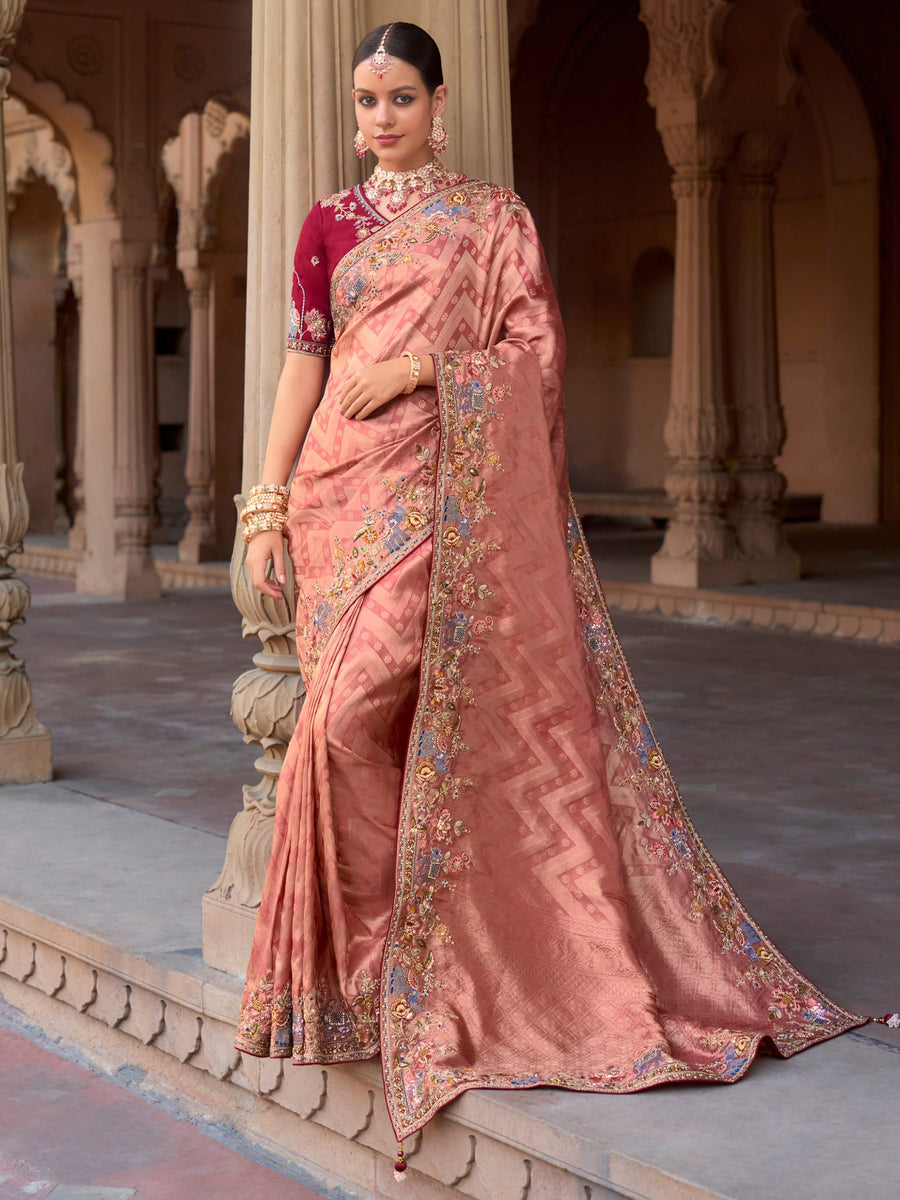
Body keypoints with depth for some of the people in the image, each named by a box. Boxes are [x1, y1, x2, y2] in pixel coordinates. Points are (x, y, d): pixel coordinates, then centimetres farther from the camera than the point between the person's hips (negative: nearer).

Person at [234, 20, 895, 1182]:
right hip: (344, 483, 3)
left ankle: (385, 959, -2)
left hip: (449, 494, -3)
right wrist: (266, 501, 4)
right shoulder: (329, 224, 15)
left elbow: (538, 350, -1)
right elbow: (303, 363, 11)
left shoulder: (494, 217, 8)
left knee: (354, 712, -16)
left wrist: (416, 367, -13)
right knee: (362, 717, 0)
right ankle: (366, 953, 11)